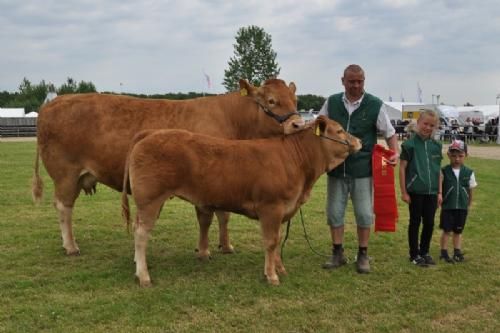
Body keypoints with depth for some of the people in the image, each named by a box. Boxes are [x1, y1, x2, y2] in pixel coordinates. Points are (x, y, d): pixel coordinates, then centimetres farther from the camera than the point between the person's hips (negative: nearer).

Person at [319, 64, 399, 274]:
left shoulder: (375, 105, -4)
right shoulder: (332, 103, 2)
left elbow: (390, 133, 1)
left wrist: (395, 152, -16)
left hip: (362, 169, -2)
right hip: (336, 168, 2)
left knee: (364, 213, 5)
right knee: (334, 211, 8)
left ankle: (362, 256, 20)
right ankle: (338, 254, 23)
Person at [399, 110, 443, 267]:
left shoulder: (436, 145, 7)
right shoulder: (410, 144, -7)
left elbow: (438, 170, 12)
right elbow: (402, 168, -6)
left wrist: (439, 192, 9)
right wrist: (404, 192, -8)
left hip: (431, 192, 4)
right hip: (416, 191, -4)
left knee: (429, 223, 10)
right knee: (415, 222, 6)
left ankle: (424, 252, 25)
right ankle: (414, 254, 17)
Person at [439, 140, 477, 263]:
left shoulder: (469, 173, -1)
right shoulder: (444, 171, -8)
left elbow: (470, 190, 6)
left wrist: (468, 205, 9)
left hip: (462, 207, 2)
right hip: (447, 207, -2)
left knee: (458, 231, 13)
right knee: (446, 230, 4)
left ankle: (457, 252, 23)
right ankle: (444, 252, 15)